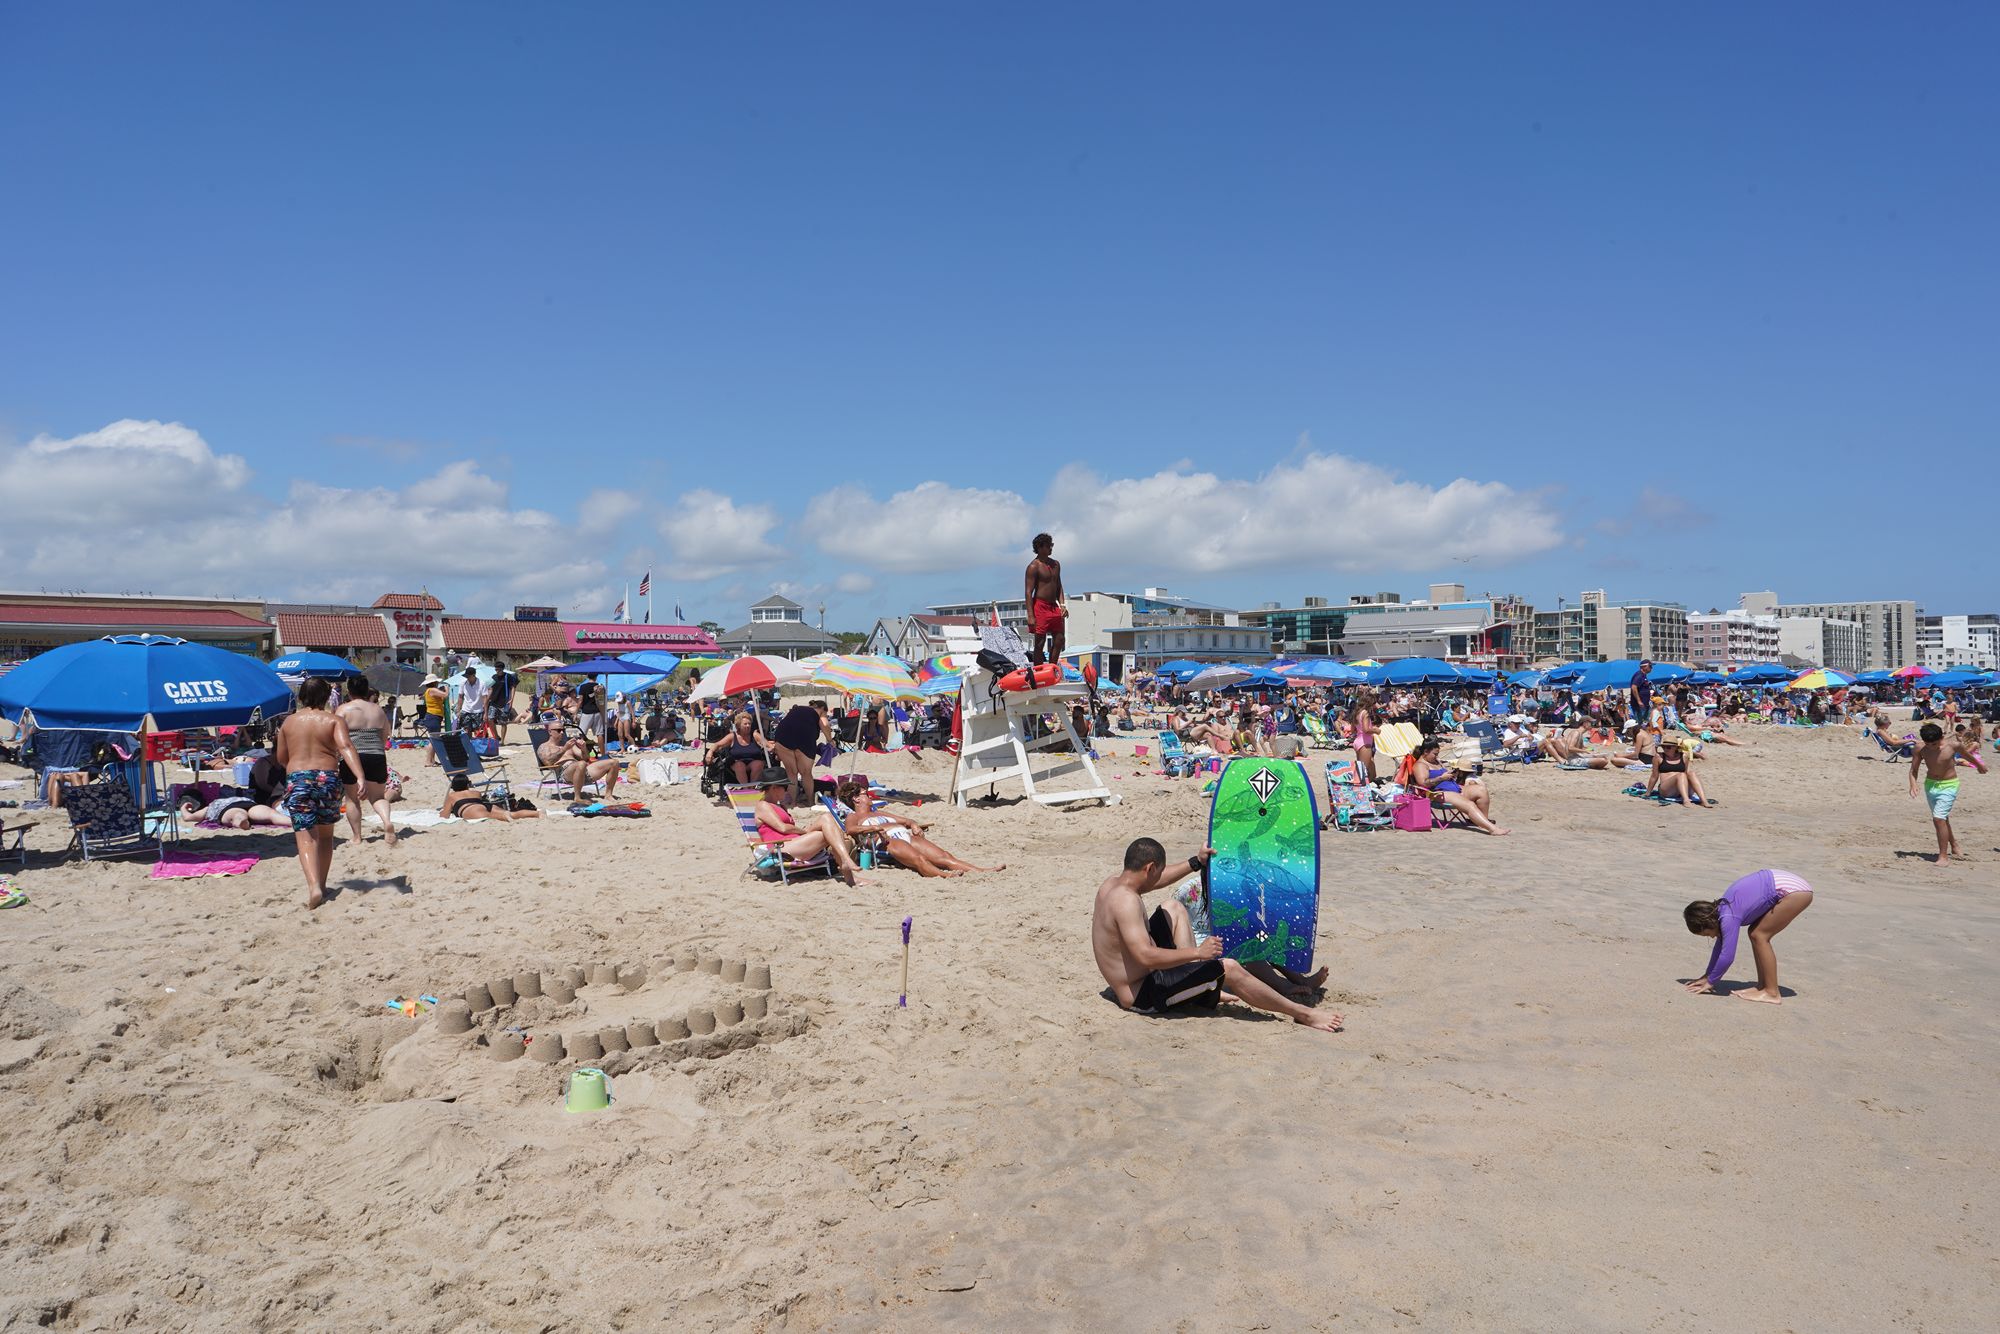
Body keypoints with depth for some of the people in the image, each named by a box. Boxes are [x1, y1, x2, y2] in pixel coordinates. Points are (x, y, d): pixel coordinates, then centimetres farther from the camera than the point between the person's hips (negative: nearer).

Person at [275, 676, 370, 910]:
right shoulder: (333, 721, 2)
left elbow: (281, 758, 14)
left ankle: (314, 886, -25)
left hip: (297, 779, 0)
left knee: (306, 837, -6)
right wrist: (360, 776, -25)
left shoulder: (289, 722, 9)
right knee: (325, 834, 18)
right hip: (328, 777, 0)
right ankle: (321, 885, 25)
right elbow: (346, 747, -15)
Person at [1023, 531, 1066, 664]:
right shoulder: (1034, 566, -9)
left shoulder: (1056, 564, 14)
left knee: (1059, 641, 8)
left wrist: (1062, 605, 8)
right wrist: (1030, 616, -19)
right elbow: (1028, 592, -13)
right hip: (1040, 607, -8)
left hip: (1054, 606, 8)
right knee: (1040, 643, -5)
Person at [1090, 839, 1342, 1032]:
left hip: (1131, 981, 11)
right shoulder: (1127, 901, -26)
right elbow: (1146, 956, -36)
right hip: (1144, 996, -11)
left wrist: (1196, 863, 24)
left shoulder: (1111, 884, 4)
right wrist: (1197, 952, -33)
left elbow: (1154, 881, 24)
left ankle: (1199, 982, 17)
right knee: (1229, 968, -16)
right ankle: (1303, 1014, -6)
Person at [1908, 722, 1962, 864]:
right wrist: (1913, 784, -21)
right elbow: (1913, 770, -2)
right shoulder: (1920, 749, -10)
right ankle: (1954, 846, 43)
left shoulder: (1953, 746, -16)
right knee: (1942, 819, 20)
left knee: (1938, 819, -17)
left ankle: (1943, 856, -9)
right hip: (1930, 785, 4)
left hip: (1949, 786, -4)